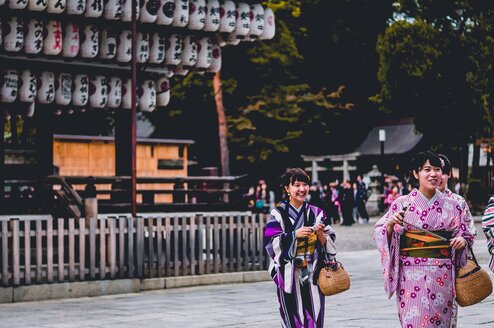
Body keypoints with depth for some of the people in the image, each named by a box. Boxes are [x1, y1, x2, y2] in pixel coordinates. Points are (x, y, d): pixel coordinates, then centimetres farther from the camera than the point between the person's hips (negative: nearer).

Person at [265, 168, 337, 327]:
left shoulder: (317, 213, 9)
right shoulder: (278, 214, -1)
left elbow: (330, 244, 9)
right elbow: (271, 244, -7)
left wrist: (321, 234, -11)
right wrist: (294, 235, -17)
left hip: (313, 275, 3)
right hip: (289, 276, -3)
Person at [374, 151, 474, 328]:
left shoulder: (451, 206, 7)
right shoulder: (402, 204, 0)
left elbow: (465, 234, 15)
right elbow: (380, 235, 0)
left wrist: (462, 241, -6)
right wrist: (390, 224, -19)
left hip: (442, 277, 2)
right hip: (412, 275, -2)